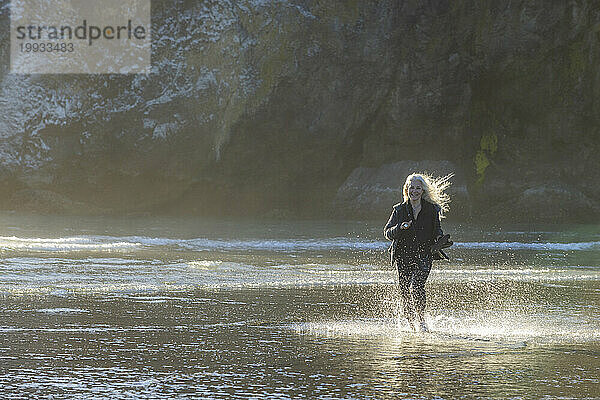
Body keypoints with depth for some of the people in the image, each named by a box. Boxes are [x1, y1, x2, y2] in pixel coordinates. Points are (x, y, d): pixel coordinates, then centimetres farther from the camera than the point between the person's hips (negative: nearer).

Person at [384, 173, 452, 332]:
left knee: (416, 286, -23)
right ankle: (412, 325, 18)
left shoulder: (432, 209, 6)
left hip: (423, 256, -2)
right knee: (405, 292, 0)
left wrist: (440, 239, -6)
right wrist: (400, 228, -20)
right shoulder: (399, 209, 6)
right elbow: (387, 232, 0)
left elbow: (437, 231, 17)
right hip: (403, 256, 2)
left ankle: (421, 319, -6)